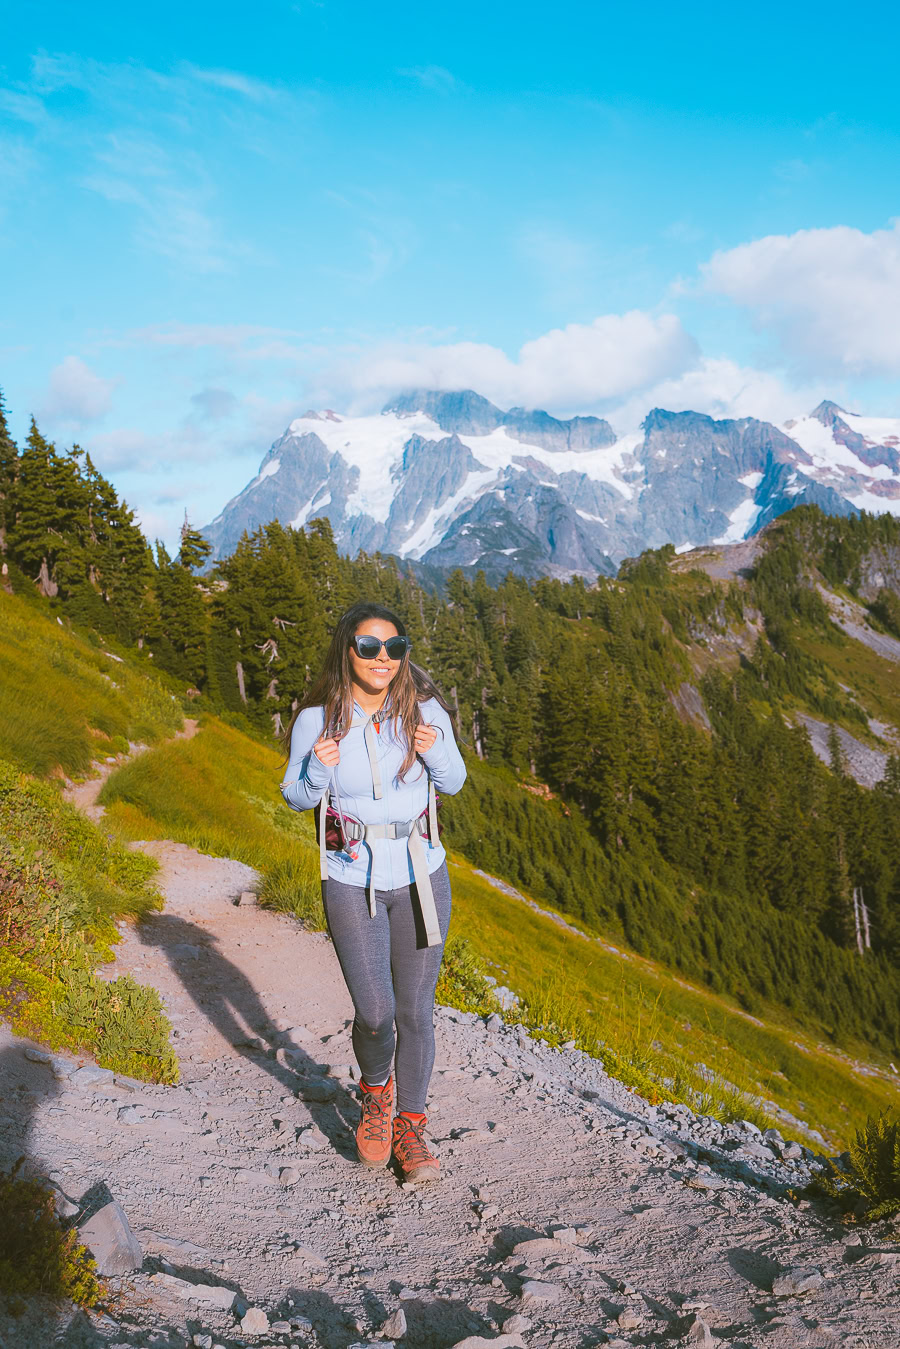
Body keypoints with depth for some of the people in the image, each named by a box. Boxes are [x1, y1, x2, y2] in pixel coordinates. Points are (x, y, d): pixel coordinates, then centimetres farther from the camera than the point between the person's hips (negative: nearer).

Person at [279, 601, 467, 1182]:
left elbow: (454, 781, 6)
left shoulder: (425, 711, -8)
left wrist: (436, 754, -16)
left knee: (416, 1011, 7)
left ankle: (410, 1125, 28)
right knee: (374, 1013, -2)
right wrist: (318, 769, -20)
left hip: (420, 878, 1)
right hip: (352, 882, -1)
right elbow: (295, 797, 2)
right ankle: (376, 1090, 33)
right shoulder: (316, 721, -11)